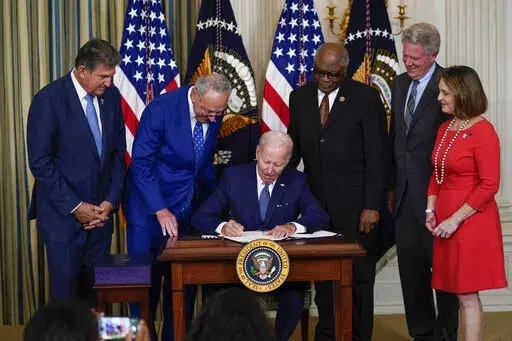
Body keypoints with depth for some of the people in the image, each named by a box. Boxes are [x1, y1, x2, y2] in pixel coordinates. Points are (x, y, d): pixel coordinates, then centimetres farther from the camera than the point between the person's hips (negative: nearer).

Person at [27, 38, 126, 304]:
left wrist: (111, 201, -1)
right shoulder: (48, 100, -12)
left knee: (95, 292, 6)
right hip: (63, 215, -4)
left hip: (100, 212, 5)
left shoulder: (110, 95, 3)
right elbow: (40, 162, -13)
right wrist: (74, 206, -14)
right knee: (65, 291, 2)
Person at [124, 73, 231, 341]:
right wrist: (160, 210, -26)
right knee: (146, 278, 2)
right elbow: (141, 164, -20)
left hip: (190, 206, 5)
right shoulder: (161, 109, -21)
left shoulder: (215, 113, -4)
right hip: (150, 204, -5)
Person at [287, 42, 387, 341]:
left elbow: (376, 155, -7)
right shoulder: (300, 97, 8)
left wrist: (372, 205, -12)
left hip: (354, 204, -4)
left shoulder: (366, 97, -5)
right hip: (316, 201, 4)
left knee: (359, 275, 4)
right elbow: (294, 148, 15)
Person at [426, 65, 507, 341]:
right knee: (454, 291, 10)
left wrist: (455, 219, -16)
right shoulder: (445, 129, 11)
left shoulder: (483, 132, -12)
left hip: (471, 222, -7)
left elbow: (489, 184, -16)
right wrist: (431, 210, 6)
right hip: (445, 222, 7)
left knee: (467, 295, -2)